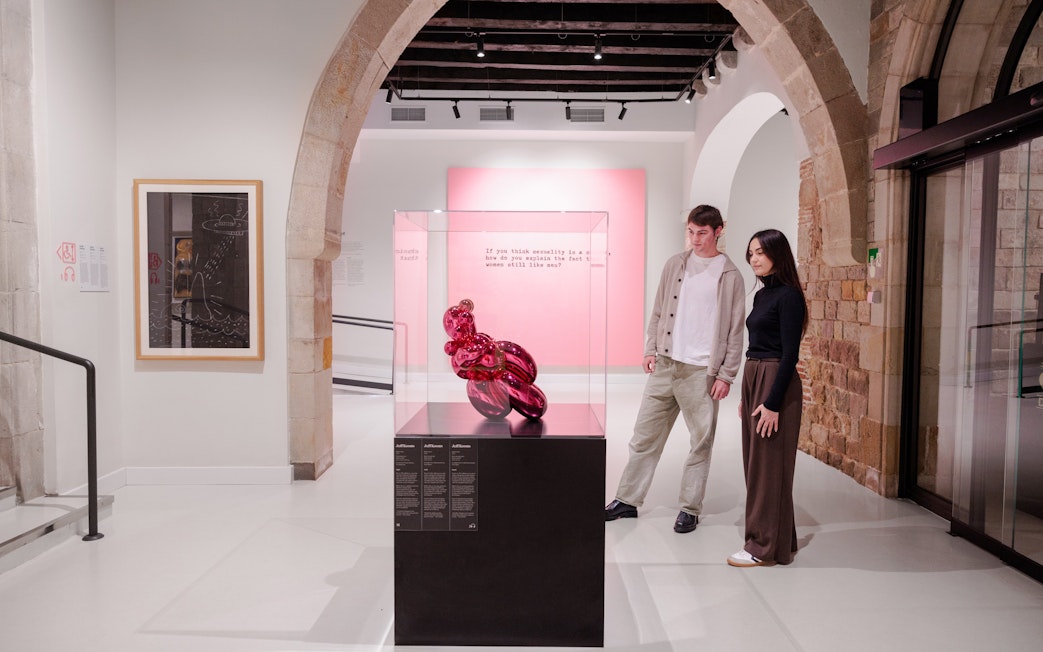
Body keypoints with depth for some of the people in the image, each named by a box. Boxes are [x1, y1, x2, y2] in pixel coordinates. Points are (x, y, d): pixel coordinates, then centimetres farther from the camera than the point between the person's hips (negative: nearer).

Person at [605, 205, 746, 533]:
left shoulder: (729, 275, -2)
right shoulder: (675, 265, 9)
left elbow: (735, 330, -3)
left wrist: (726, 375, -7)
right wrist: (651, 349, 4)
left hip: (701, 371, -3)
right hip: (664, 365, 4)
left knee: (701, 443, 5)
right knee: (645, 436, 9)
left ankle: (690, 509, 19)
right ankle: (627, 500, 19)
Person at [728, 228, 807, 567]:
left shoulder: (788, 296, -13)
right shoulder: (762, 295, 14)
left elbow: (790, 354, -17)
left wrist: (773, 403, -20)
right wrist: (745, 395, 17)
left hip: (776, 382, -9)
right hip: (753, 379, 9)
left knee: (769, 466, -2)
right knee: (755, 463, 14)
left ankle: (766, 547, 9)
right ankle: (771, 539, 26)